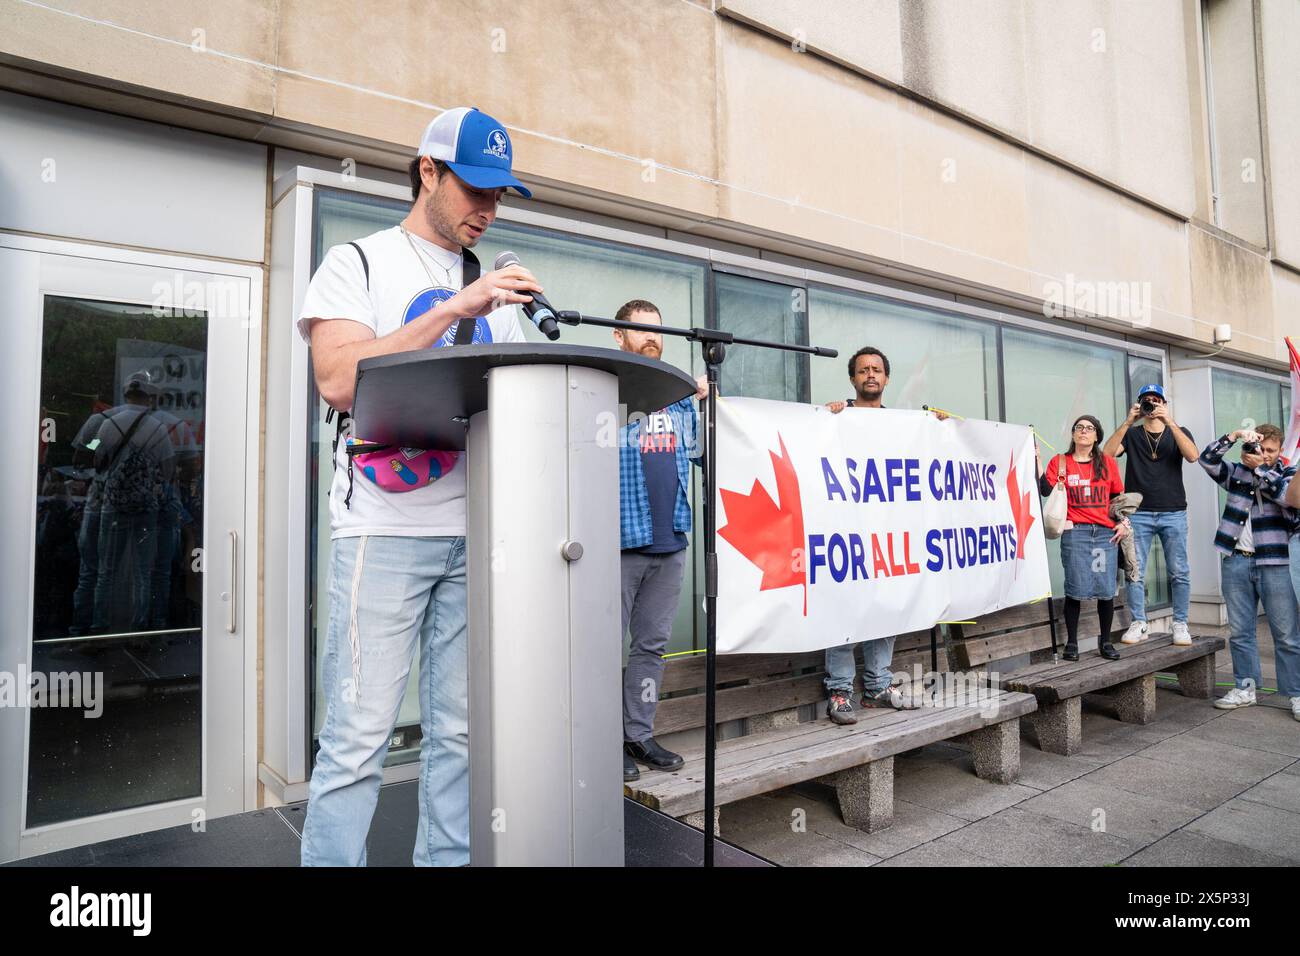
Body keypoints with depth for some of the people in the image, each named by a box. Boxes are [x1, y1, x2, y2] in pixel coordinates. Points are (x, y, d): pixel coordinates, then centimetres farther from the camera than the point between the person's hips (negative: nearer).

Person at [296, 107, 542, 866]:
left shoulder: (495, 291, 19)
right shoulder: (358, 263, 5)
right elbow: (340, 380, -12)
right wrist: (455, 308, -16)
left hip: (477, 533, 5)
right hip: (387, 527, -4)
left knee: (461, 731, 9)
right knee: (360, 738, -2)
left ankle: (449, 857, 23)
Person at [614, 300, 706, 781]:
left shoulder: (680, 395, 16)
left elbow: (703, 451, 19)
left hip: (670, 541, 6)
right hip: (619, 541, -6)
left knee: (652, 644, 12)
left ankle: (639, 735, 23)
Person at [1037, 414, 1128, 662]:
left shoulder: (1108, 462, 13)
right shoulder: (1060, 462, 7)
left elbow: (1118, 495, 19)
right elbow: (1046, 490, -6)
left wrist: (1123, 522, 7)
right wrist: (1037, 461, -12)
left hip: (1106, 533, 2)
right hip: (1075, 532, -2)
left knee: (1106, 590, 2)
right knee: (1075, 589, -4)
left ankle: (1105, 642, 16)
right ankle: (1071, 643, 7)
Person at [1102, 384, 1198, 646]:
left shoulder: (1178, 432, 10)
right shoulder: (1131, 435, 10)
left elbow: (1193, 455, -10)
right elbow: (1107, 453, -8)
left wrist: (1170, 422, -18)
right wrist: (1128, 421, -15)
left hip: (1173, 513, 0)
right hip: (1139, 514, 0)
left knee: (1179, 572, 1)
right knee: (1135, 573, -1)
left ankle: (1180, 624, 10)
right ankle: (1139, 624, 6)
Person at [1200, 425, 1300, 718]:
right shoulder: (1237, 472, 12)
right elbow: (1207, 459, -3)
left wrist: (1260, 468, -10)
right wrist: (1235, 435, -11)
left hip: (1274, 563, -2)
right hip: (1236, 562, 2)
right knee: (1239, 631, 8)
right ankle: (1245, 688, 18)